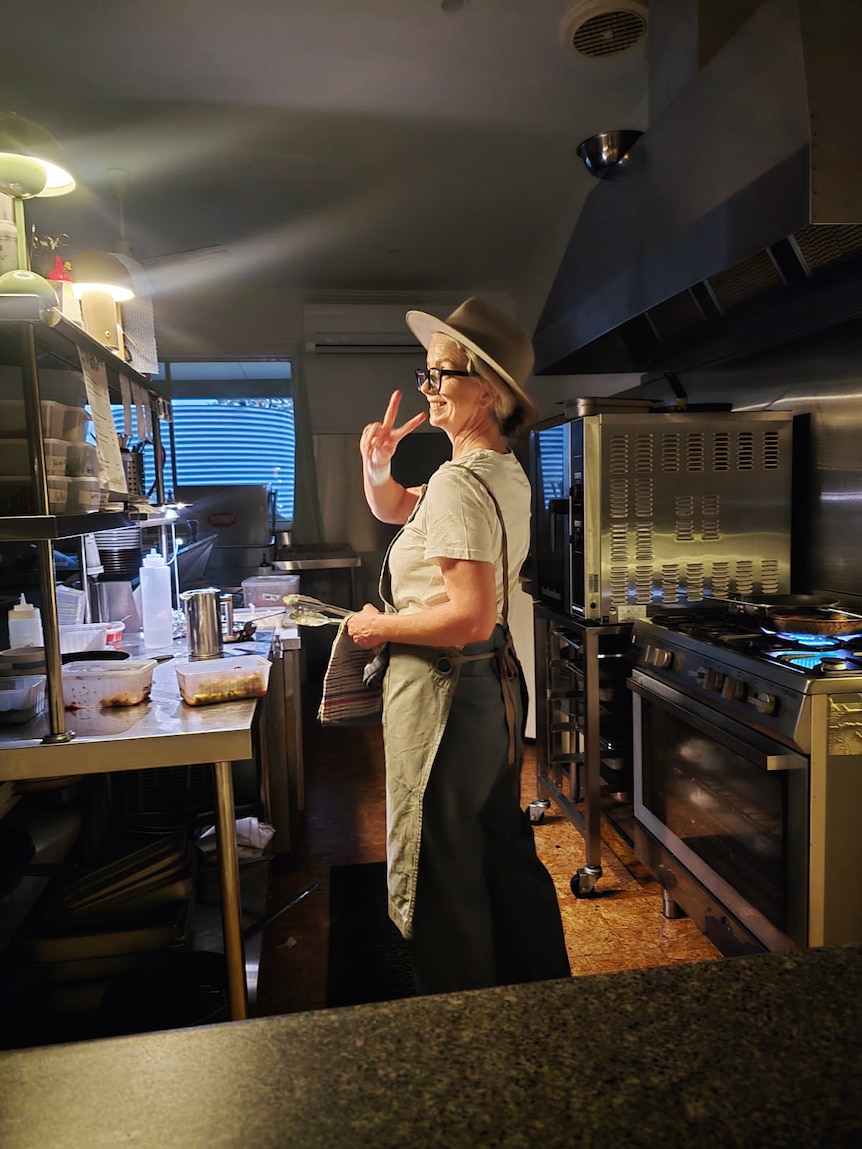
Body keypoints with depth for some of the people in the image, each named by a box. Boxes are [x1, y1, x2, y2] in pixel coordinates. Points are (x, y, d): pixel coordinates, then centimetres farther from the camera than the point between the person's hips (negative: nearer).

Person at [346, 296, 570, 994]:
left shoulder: (458, 483, -21)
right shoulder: (505, 473, 10)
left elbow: (471, 615, -29)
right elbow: (396, 510, 22)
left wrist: (380, 628, -14)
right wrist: (378, 467, 2)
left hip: (441, 691, -10)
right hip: (494, 683, 10)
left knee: (442, 873, 7)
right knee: (503, 849, 23)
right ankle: (544, 992, 42)